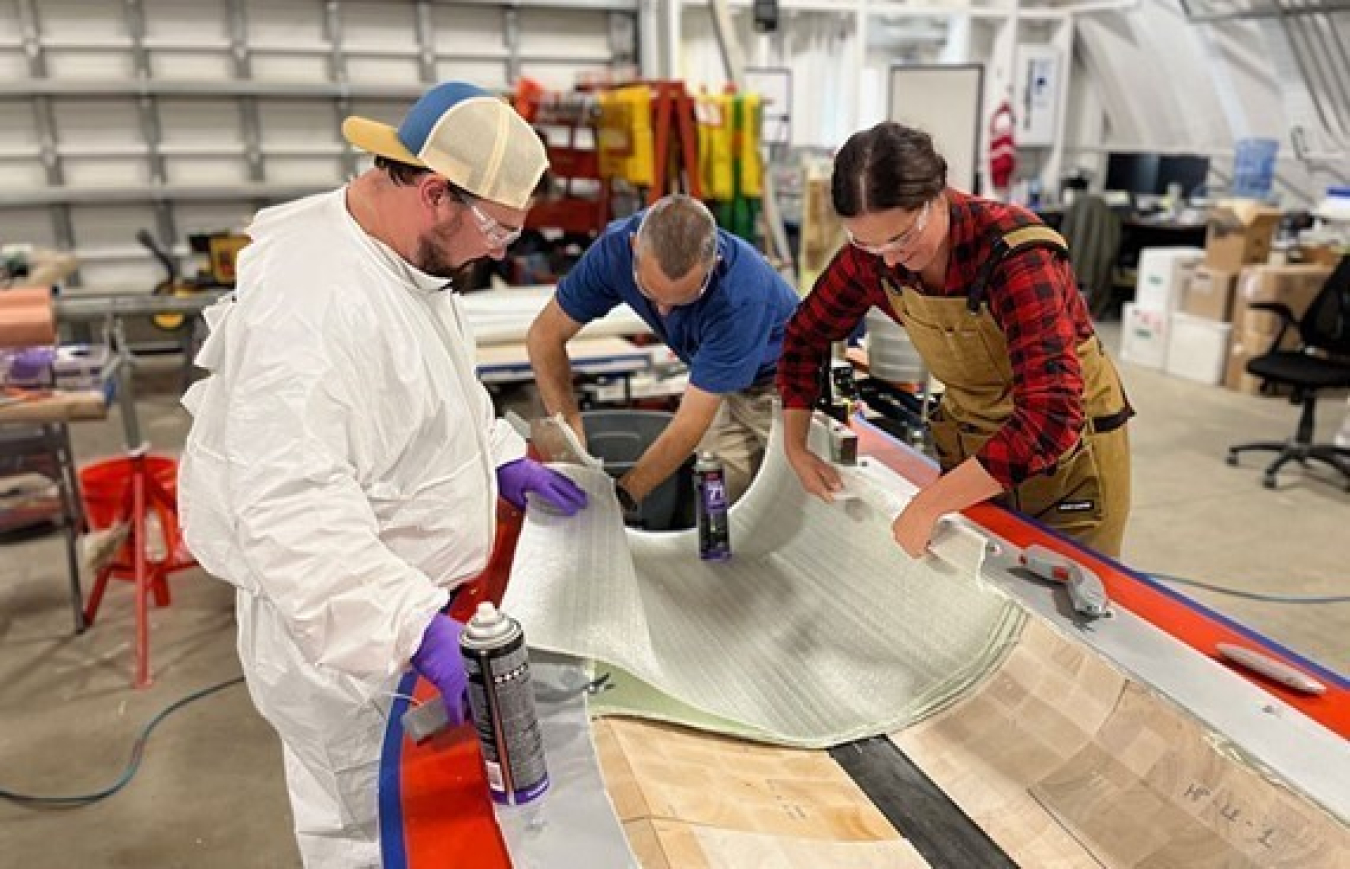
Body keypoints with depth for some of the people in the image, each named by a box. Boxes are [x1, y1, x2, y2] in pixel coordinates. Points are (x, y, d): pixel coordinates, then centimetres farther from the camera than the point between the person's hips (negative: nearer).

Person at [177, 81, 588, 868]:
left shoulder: (401, 253, 3)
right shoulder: (313, 301, -30)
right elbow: (294, 512, -36)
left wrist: (505, 461, 10)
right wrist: (417, 624, -41)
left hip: (397, 598, 9)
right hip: (338, 626, -9)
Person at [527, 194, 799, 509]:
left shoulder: (743, 291, -37)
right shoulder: (616, 247, -23)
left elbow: (691, 423, -33)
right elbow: (545, 335, -12)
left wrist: (622, 496, -33)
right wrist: (570, 429, -23)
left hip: (779, 379, -4)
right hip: (719, 386, 4)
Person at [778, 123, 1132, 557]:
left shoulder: (1015, 255, -32)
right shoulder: (872, 253, -16)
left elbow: (1051, 418, -40)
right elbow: (805, 335, 0)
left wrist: (926, 506, -40)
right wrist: (795, 448, -5)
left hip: (1067, 445, -4)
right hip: (967, 440, 4)